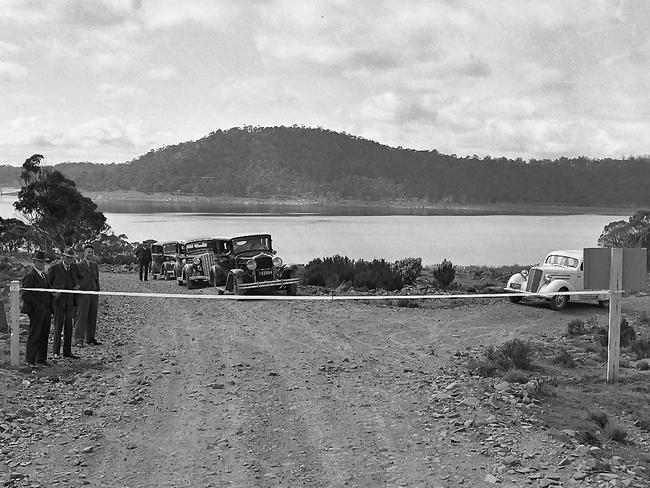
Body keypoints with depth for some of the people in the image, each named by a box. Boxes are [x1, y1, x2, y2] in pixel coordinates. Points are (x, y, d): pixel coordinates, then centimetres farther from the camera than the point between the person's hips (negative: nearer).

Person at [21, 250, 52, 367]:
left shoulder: (44, 275, 17)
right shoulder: (30, 276, -10)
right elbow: (26, 295, -15)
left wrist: (50, 307, 12)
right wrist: (38, 305, -16)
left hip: (46, 311, 8)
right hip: (36, 311, -8)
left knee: (44, 335, 10)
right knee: (34, 335, -3)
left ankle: (42, 359, 17)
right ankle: (30, 360, 5)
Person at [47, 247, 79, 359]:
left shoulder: (73, 268, 11)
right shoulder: (54, 268, -5)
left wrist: (76, 286, 0)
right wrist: (53, 291, -14)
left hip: (69, 300, 5)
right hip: (58, 300, -5)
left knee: (68, 327, 7)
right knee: (58, 326, -7)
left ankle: (67, 351, 13)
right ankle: (56, 351, -2)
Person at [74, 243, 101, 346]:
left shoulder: (95, 265, 15)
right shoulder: (79, 265, -2)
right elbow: (75, 280, -2)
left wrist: (97, 293, 14)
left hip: (94, 294, 5)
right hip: (82, 294, -5)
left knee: (92, 318, 7)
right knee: (81, 317, -6)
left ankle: (90, 338, 16)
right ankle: (79, 339, -3)